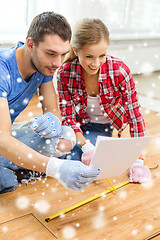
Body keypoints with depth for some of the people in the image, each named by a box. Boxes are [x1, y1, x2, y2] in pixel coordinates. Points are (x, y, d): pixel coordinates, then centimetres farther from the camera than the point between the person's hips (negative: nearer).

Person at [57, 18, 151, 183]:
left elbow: (135, 116, -19)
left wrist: (137, 161, -19)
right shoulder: (64, 73, -21)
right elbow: (68, 117, -14)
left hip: (102, 127, -2)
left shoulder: (119, 71, -26)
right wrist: (86, 146, -30)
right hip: (78, 126, 2)